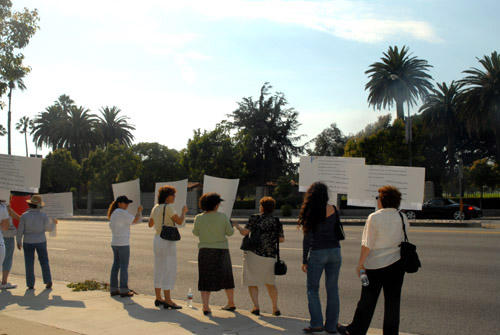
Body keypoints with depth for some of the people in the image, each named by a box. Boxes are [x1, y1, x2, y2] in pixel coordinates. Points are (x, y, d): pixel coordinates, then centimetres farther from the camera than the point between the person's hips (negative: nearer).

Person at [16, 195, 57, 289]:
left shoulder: (24, 216, -10)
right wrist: (54, 223, 20)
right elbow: (49, 228, -1)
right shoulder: (43, 215, -10)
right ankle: (48, 281, 9)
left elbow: (20, 230, -5)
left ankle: (31, 284, 8)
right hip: (41, 241, 1)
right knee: (44, 261, 11)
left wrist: (18, 242, 8)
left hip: (28, 242, 0)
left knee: (29, 263, 7)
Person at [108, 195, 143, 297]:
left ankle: (113, 290, 15)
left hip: (114, 243, 9)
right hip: (123, 243, -9)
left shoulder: (113, 213, 13)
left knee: (116, 265, 12)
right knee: (124, 266, -3)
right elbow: (135, 221, -14)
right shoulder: (122, 212, -16)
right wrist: (139, 211, -1)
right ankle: (124, 291, 1)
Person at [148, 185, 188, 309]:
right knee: (169, 271, -6)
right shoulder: (168, 207, -15)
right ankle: (168, 300, -5)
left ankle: (158, 299, 18)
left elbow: (150, 224, 20)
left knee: (159, 270, 13)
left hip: (157, 240, 9)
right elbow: (179, 221, -15)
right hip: (167, 242, -9)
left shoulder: (156, 208, 10)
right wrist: (184, 211, 3)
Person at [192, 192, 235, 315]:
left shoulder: (199, 218, -8)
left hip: (205, 251, 0)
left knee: (205, 279, 7)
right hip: (221, 250, 0)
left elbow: (196, 233, 6)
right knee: (226, 277, 17)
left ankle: (205, 306, -5)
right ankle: (231, 303, 31)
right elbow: (230, 232, -2)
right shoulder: (222, 217, -10)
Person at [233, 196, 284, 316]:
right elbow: (281, 239, 3)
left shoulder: (255, 219, -6)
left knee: (252, 282, 8)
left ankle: (256, 307, -3)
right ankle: (275, 308, 15)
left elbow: (244, 232, -11)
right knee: (270, 283, 18)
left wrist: (237, 226, 7)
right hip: (270, 256, 3)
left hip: (254, 254, -3)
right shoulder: (277, 222, 4)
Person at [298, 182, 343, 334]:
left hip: (317, 253, -3)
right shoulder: (333, 209, 1)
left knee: (312, 289, 9)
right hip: (335, 251, 4)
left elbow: (307, 238, -7)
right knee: (332, 289, 10)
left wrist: (304, 260, -2)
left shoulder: (310, 212, -8)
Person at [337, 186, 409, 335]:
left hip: (376, 264, -4)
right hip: (397, 264, 4)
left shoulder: (374, 217, -14)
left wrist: (360, 263, -4)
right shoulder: (403, 218, 2)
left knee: (367, 300, 7)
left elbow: (367, 244, -13)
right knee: (393, 301, 10)